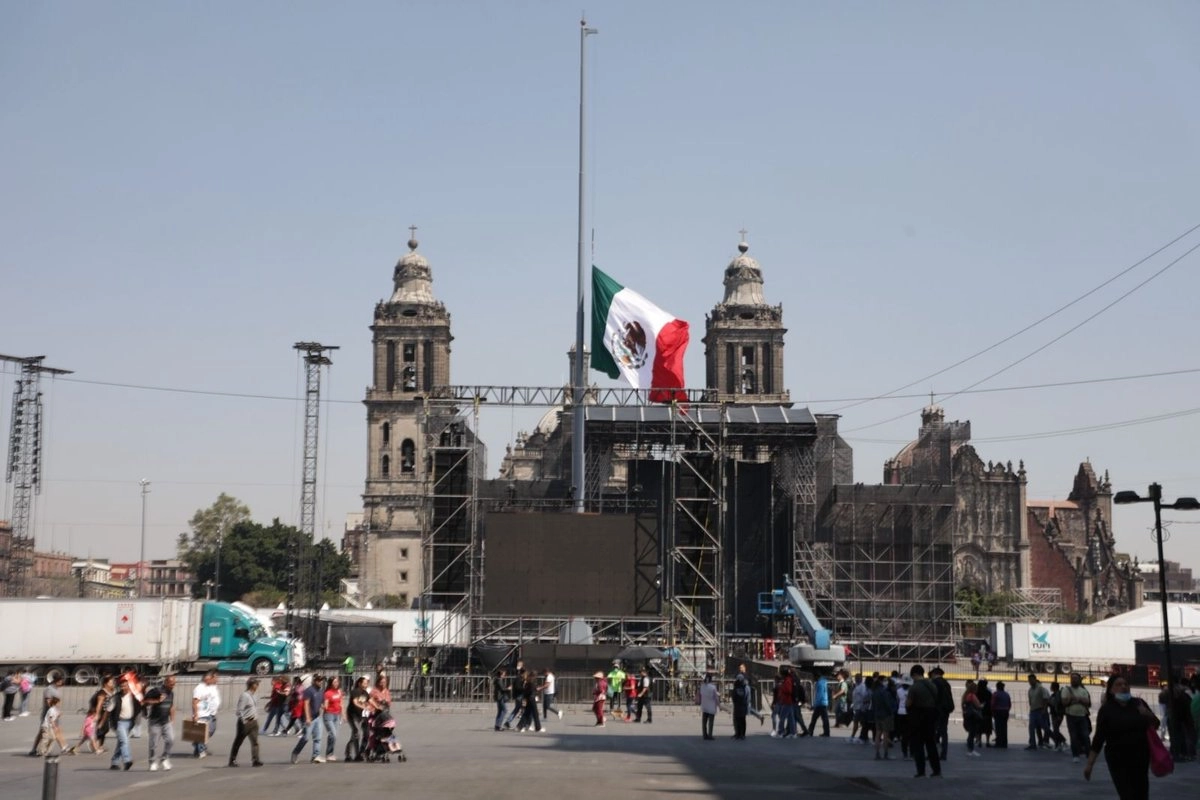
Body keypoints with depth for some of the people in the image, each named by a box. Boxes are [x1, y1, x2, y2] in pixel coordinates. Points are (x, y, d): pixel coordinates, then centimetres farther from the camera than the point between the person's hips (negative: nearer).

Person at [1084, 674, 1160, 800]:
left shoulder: (1138, 704, 5)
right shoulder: (1106, 709, -5)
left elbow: (1156, 724, 12)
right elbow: (1099, 738, -6)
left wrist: (1148, 714, -10)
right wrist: (1090, 764, -10)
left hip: (1140, 757, 4)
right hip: (1118, 759, -4)